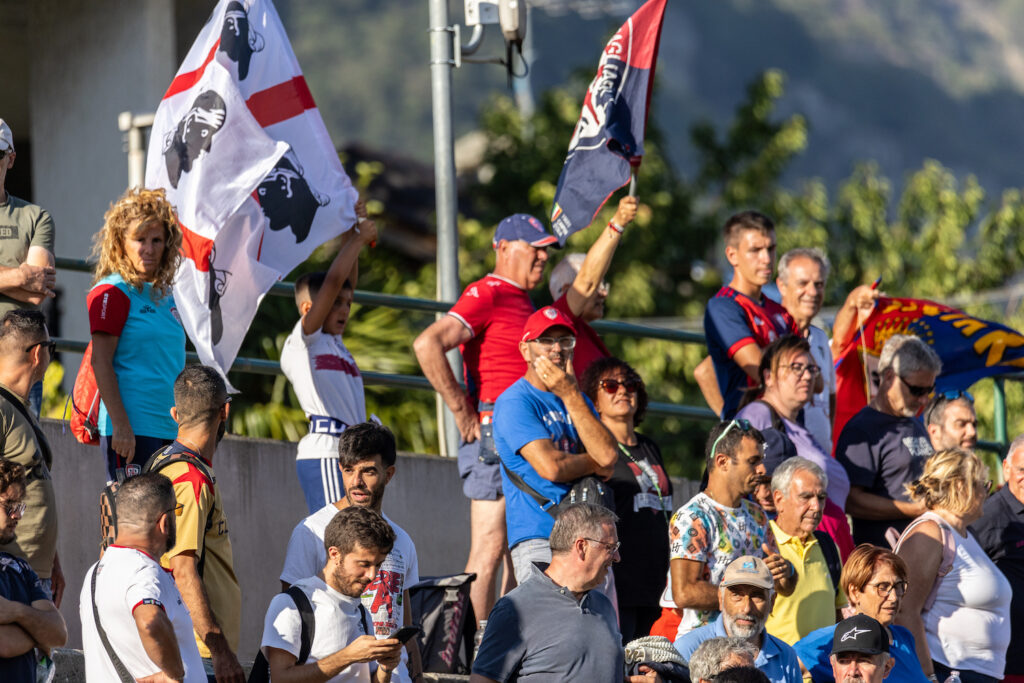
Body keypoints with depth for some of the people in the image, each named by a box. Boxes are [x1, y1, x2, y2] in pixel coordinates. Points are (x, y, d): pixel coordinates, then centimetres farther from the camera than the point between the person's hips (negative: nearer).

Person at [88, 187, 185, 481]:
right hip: (132, 430, -8)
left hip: (170, 432, 8)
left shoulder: (165, 296, 17)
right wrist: (121, 425, -18)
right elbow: (101, 363, -11)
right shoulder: (112, 293, -5)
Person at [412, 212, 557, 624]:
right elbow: (427, 345, -21)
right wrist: (463, 412, -18)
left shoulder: (524, 304, 21)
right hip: (494, 436, -10)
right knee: (489, 551, -11)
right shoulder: (486, 295, -8)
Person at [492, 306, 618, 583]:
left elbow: (609, 456, 0)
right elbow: (550, 466, -16)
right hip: (539, 539, -7)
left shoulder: (578, 401, 19)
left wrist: (571, 396, -3)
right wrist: (595, 464, 3)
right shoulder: (515, 402, -4)